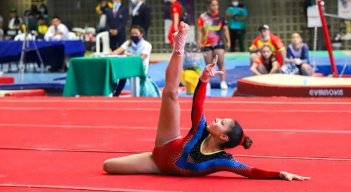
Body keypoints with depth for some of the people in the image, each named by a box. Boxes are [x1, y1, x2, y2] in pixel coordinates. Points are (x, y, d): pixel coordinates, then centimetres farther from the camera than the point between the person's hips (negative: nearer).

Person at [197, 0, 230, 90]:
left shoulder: (220, 16, 2)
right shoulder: (203, 17, 0)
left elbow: (225, 29, 8)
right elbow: (200, 31, 3)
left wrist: (228, 41, 5)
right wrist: (199, 42, -3)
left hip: (219, 43, 0)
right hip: (207, 44, 0)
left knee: (221, 64, -7)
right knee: (208, 65, 7)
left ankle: (223, 82, -6)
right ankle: (207, 83, 15)